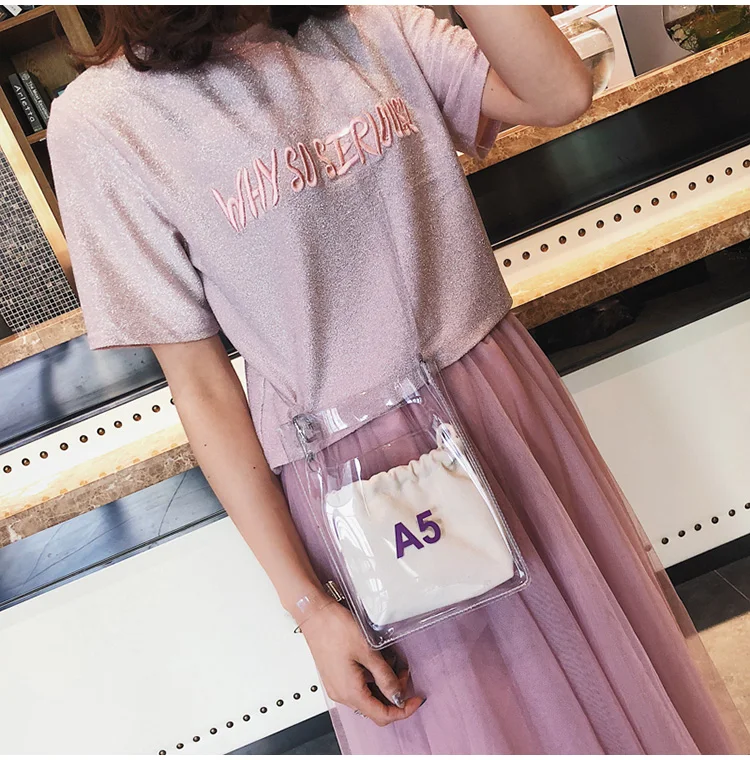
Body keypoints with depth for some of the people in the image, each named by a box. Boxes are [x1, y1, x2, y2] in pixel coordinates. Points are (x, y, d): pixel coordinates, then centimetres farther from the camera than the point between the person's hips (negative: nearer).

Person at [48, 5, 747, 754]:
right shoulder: (101, 120, -10)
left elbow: (562, 93, -7)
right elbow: (200, 386, -11)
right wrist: (307, 603, -8)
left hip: (502, 398, 4)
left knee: (601, 646, 23)